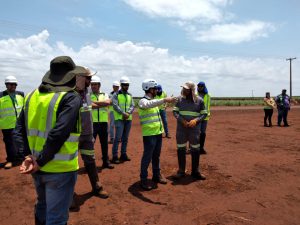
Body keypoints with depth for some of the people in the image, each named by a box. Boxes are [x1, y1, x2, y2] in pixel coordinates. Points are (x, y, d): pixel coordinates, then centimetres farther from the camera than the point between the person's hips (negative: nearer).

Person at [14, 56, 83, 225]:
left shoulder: (32, 96, 5)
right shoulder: (71, 97, -16)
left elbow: (19, 131, 2)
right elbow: (58, 134, -24)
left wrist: (28, 156, -3)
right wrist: (41, 162, -15)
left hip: (38, 168, 7)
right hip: (60, 169, -6)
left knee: (42, 206, 29)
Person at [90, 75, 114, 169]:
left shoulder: (105, 95, 10)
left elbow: (108, 102, -13)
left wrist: (95, 102, -15)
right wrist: (103, 104, -15)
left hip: (103, 122, 3)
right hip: (92, 123, -3)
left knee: (104, 143, 12)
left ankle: (106, 162, 25)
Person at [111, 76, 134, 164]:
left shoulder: (130, 95, 14)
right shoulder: (116, 94, -2)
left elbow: (132, 106, 6)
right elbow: (115, 106, -12)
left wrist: (128, 113, -12)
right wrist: (123, 113, -20)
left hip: (128, 119, 6)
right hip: (119, 119, -5)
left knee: (125, 138, 11)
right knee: (118, 137, -10)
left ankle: (123, 154, 21)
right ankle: (115, 156, -4)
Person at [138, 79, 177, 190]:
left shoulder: (153, 100, 15)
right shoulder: (143, 101, -12)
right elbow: (150, 104, -36)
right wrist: (164, 100, -47)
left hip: (158, 133, 8)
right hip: (149, 134, -8)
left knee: (156, 156, 17)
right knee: (147, 157, -2)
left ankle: (156, 175, 30)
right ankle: (143, 179, 10)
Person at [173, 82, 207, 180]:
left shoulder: (199, 100, -3)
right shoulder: (180, 99, 0)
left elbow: (204, 114, 2)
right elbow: (175, 111, 1)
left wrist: (196, 120, -16)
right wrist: (182, 120, -15)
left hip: (194, 129, -1)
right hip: (181, 128, 1)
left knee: (195, 150, 7)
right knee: (181, 149, 6)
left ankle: (195, 171, 23)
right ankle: (181, 171, 21)